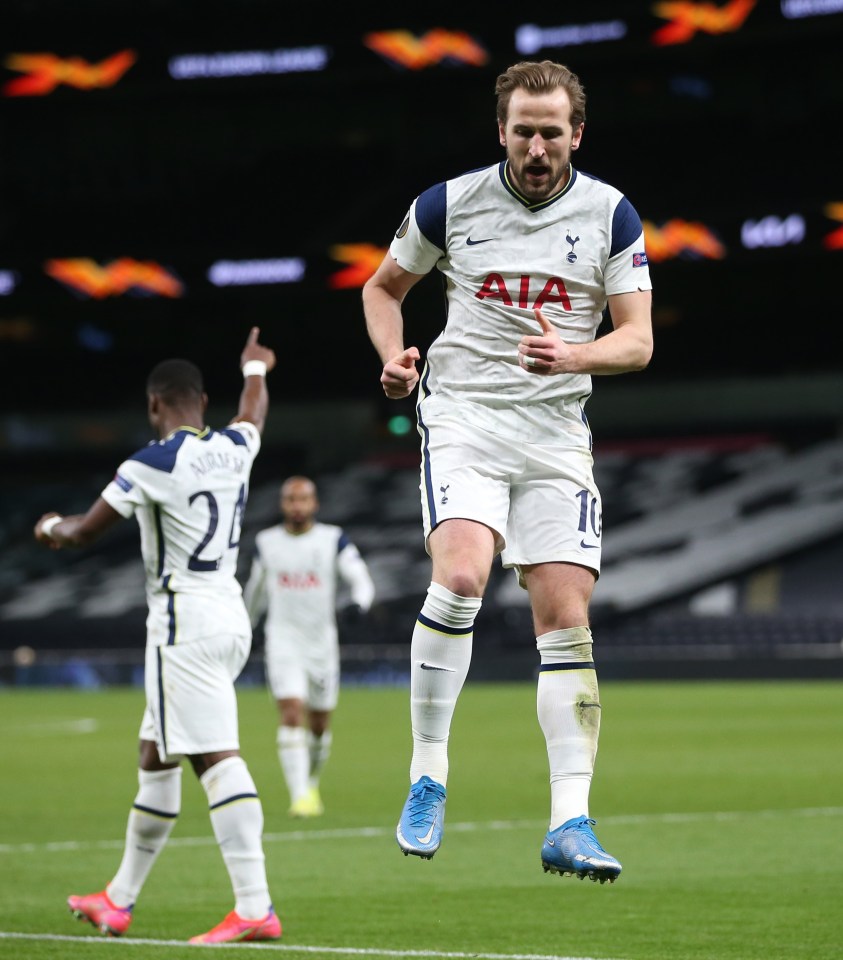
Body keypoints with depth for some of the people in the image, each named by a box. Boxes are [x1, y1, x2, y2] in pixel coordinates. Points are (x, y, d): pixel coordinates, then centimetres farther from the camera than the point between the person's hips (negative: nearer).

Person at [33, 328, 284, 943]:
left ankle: (255, 909, -24)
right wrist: (255, 369, 56)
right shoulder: (235, 448, 7)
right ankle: (119, 901, 27)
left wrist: (50, 527, 21)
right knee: (156, 759, 17)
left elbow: (83, 533, -3)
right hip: (231, 619, 8)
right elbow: (255, 412, 33)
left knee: (216, 758, -15)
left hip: (184, 626, -8)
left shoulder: (150, 467, -12)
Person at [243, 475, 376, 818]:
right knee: (291, 714, -17)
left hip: (322, 642, 1)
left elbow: (360, 577, -11)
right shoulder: (266, 542, 3)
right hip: (283, 640, -1)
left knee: (319, 723, 11)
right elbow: (256, 588, 19)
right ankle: (299, 796, -22)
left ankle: (312, 784, 37)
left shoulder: (333, 539, -2)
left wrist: (360, 600, -34)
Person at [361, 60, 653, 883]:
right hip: (462, 414, -2)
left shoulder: (610, 215, 1)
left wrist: (573, 356, -23)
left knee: (566, 622, -4)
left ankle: (569, 824, -2)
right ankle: (427, 776, -11)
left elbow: (637, 341, -2)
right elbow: (383, 286, 17)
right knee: (460, 577, -25)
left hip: (556, 435, 2)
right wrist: (393, 356, -4)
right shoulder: (449, 205, 1)